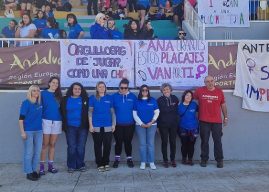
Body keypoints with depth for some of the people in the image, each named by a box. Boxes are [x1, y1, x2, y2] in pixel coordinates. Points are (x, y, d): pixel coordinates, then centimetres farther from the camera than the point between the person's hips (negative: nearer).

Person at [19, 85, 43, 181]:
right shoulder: (26, 103, -7)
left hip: (38, 131, 5)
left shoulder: (40, 103, 7)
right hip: (28, 131, -5)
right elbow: (21, 118, -9)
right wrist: (22, 132, -14)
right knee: (29, 153, 1)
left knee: (37, 152, 10)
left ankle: (34, 170, 23)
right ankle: (29, 172, 11)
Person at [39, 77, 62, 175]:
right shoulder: (43, 93, 1)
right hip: (46, 121, -3)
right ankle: (42, 166, 3)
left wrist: (62, 120, 6)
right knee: (45, 144, -3)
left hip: (57, 122, 3)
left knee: (52, 144, 6)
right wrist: (40, 120, -8)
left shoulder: (58, 95, 11)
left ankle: (50, 165, 12)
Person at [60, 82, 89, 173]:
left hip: (82, 127, 0)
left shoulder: (85, 100, 4)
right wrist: (64, 125, 1)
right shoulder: (65, 99, 6)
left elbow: (88, 112, 4)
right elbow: (63, 113, 8)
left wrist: (88, 125, -4)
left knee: (81, 147, 4)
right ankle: (71, 166, 13)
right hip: (70, 127, 0)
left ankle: (80, 165, 16)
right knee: (71, 147, 2)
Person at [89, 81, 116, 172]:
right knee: (98, 146, 3)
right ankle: (99, 164, 12)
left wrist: (113, 124, 4)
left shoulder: (109, 98, 8)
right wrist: (91, 125, -4)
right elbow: (90, 112, 2)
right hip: (96, 126, -1)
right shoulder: (92, 98, 4)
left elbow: (112, 112, 10)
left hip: (108, 126, 1)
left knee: (107, 145, 1)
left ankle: (106, 163, 16)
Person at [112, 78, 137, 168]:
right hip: (118, 124, 0)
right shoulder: (114, 96, -2)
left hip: (129, 124, 0)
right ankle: (117, 159, 23)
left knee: (128, 142, 10)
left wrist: (135, 120, 1)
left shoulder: (133, 96, 0)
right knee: (118, 142, 8)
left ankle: (129, 158, 24)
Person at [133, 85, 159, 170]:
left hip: (151, 125, 0)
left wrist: (152, 122, -8)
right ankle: (143, 162, 10)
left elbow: (157, 112, 3)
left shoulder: (153, 100, 4)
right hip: (140, 125, 0)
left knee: (151, 143, 2)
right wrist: (141, 123, -8)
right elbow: (134, 114, 1)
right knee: (142, 144, 3)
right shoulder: (137, 101, 4)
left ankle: (151, 162, 8)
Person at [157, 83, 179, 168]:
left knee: (173, 142, 6)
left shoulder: (175, 98, 3)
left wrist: (177, 121, -1)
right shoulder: (159, 100, -2)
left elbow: (177, 110, 7)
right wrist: (157, 125, -4)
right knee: (164, 142, 4)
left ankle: (173, 159, 19)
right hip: (163, 124, -2)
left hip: (173, 124, 2)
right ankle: (165, 160, 14)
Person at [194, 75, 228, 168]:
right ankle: (204, 159, 19)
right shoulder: (199, 91, -2)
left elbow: (223, 105, 11)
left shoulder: (219, 92, 2)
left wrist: (225, 117, 14)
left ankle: (219, 160, 15)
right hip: (204, 121, -1)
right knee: (204, 141, 8)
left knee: (217, 141, 5)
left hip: (217, 121, 1)